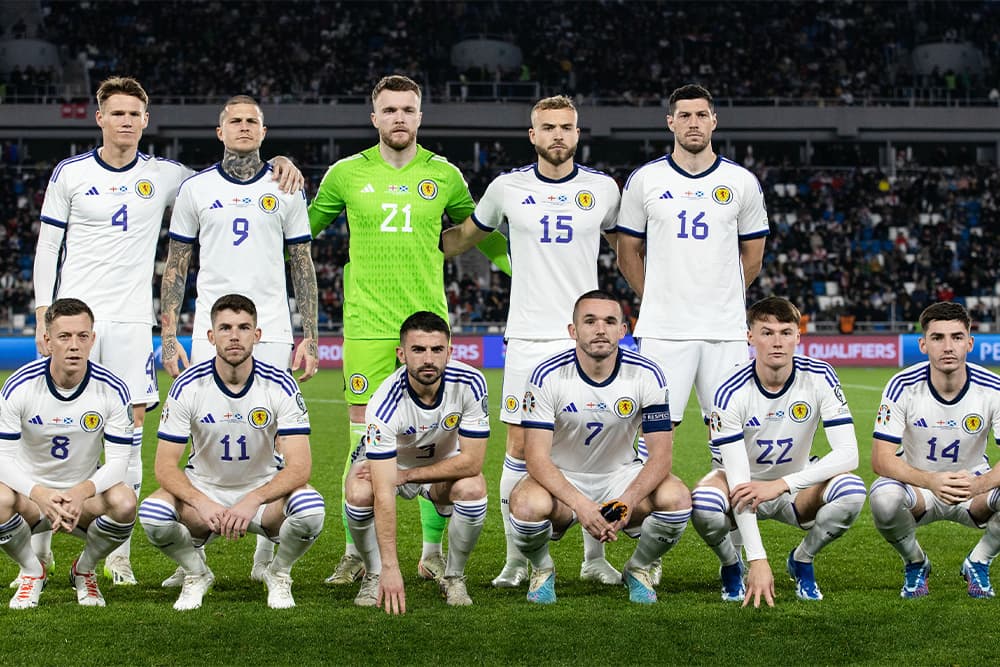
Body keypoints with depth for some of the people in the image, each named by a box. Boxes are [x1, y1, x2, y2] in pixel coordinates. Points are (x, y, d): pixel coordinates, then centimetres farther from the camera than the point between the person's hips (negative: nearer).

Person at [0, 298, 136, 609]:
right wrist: (40, 495, -36)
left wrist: (82, 492, -35)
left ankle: (85, 570, 1)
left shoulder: (113, 390, -13)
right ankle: (32, 570, -1)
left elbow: (118, 461, -13)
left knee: (124, 503, -32)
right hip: (31, 492, -1)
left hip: (85, 493, 1)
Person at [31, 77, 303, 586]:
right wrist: (43, 315, 1)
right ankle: (39, 543, 10)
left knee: (130, 430, -2)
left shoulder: (163, 176, 7)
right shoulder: (69, 174, 4)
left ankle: (118, 553, 5)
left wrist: (277, 163, -5)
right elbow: (48, 246, 7)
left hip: (131, 319, 1)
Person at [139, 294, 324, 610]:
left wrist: (252, 501, -39)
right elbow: (165, 466, -15)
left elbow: (299, 466, -22)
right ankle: (196, 574, 2)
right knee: (152, 512, -32)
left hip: (265, 488, 0)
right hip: (202, 489, 0)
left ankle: (278, 573, 1)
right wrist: (202, 504, -35)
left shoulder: (280, 385, -16)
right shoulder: (188, 386, -14)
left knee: (310, 507, -33)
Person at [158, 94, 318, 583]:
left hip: (272, 332, 0)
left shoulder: (285, 190, 8)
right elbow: (175, 267, 10)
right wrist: (168, 336, 2)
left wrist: (310, 338, 3)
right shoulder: (195, 189, 8)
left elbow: (303, 267, 10)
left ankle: (266, 556, 9)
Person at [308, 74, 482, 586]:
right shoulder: (346, 174, 5)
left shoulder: (444, 175, 7)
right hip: (366, 326, -1)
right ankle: (356, 553, 9)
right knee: (364, 444, -1)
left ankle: (433, 552, 12)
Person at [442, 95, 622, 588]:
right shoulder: (507, 188, 3)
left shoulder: (602, 188, 5)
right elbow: (465, 236, 20)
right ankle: (516, 560, 8)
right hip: (527, 338, 0)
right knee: (519, 448, -2)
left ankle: (594, 557, 12)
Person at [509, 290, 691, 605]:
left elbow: (661, 454, -15)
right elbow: (536, 455, -21)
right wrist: (580, 504, -37)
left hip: (622, 475, 2)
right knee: (527, 505, -36)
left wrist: (628, 501, -34)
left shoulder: (647, 375, -13)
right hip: (561, 478, -2)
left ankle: (637, 569, 4)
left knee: (676, 498, -29)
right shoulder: (548, 376, -17)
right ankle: (542, 570, 1)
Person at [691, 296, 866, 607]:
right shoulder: (731, 393, -24)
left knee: (852, 491, -30)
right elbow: (739, 480, -29)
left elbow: (848, 453, -23)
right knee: (703, 504, -36)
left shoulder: (820, 377, -18)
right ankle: (731, 565, 1)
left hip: (798, 488, 2)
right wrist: (758, 560, -37)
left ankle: (802, 560, 0)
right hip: (746, 484, -2)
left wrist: (782, 484, -35)